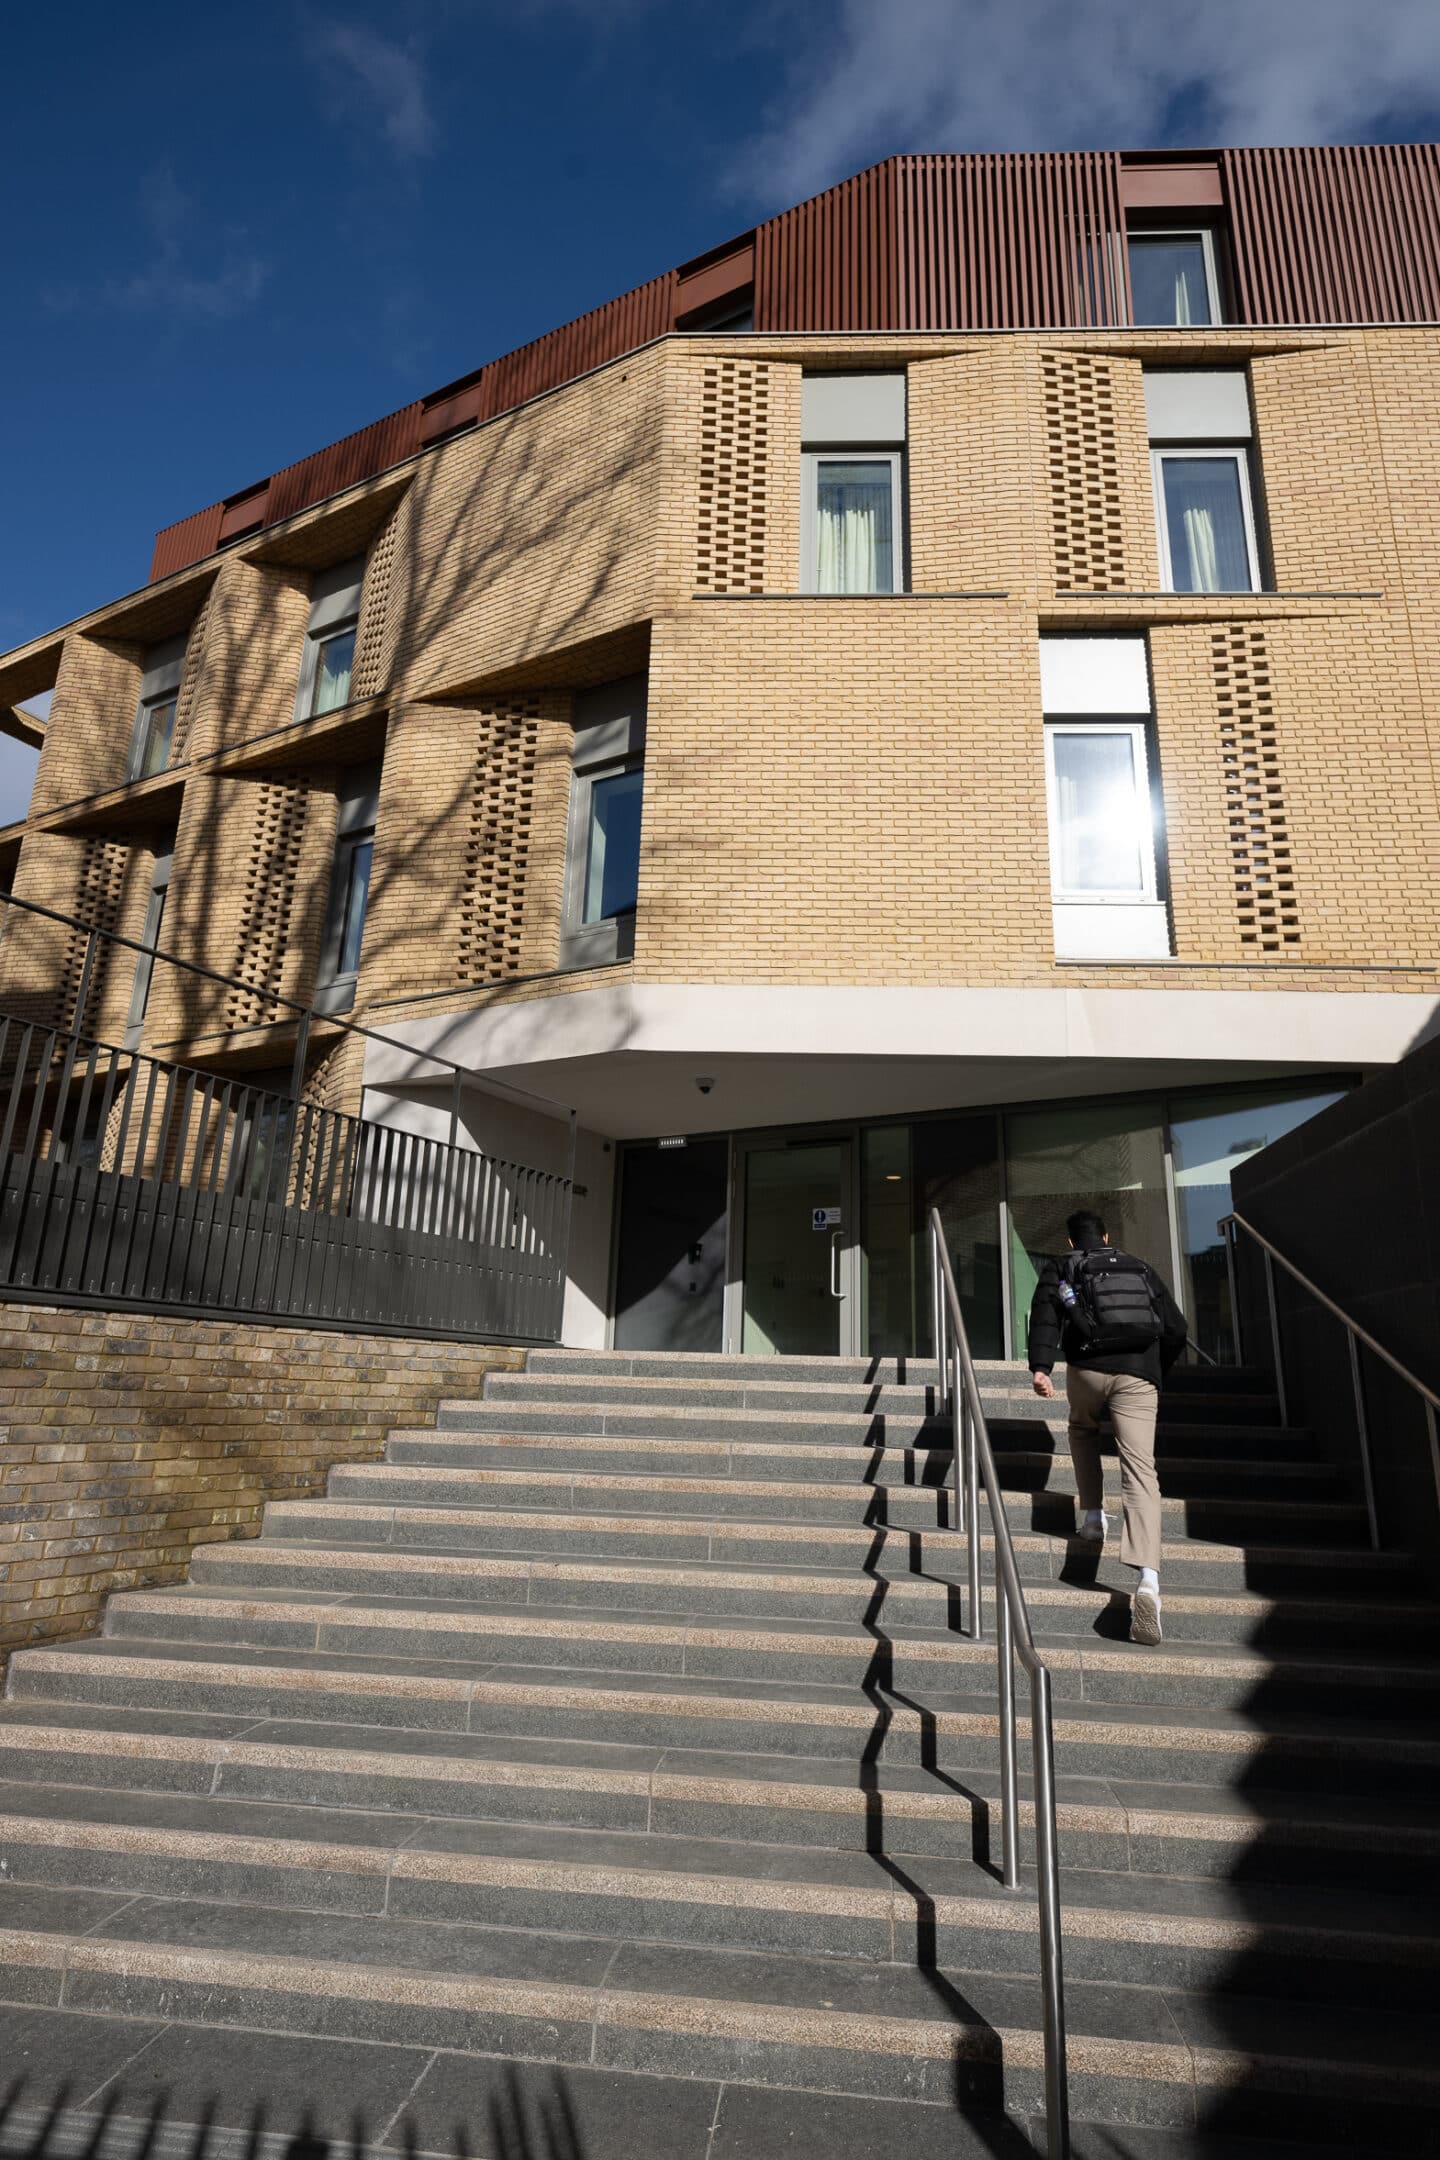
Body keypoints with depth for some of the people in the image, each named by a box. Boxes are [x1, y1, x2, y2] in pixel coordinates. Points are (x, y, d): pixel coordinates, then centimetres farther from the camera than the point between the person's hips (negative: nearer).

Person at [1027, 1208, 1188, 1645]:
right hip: (1139, 1376, 1)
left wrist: (1040, 1366, -16)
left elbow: (1045, 1320, -4)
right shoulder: (1140, 1269, 22)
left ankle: (1092, 1515, 23)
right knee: (1140, 1470, -8)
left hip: (1088, 1369, 0)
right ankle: (1148, 1576, -25)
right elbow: (1176, 1328, 18)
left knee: (1083, 1430, 33)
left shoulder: (1058, 1271, 14)